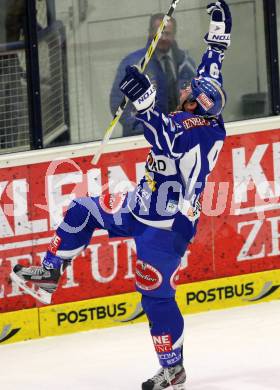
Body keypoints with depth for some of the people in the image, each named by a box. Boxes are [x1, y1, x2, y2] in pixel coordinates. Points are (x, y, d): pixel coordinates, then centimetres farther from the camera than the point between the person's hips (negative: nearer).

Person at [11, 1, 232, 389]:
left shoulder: (193, 130, -29)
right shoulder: (207, 118, -4)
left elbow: (167, 138, -51)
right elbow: (211, 70, 10)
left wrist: (145, 102, -61)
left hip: (166, 225, -10)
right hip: (142, 208, 10)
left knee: (155, 292, -4)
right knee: (83, 212, 12)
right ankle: (49, 274, 21)